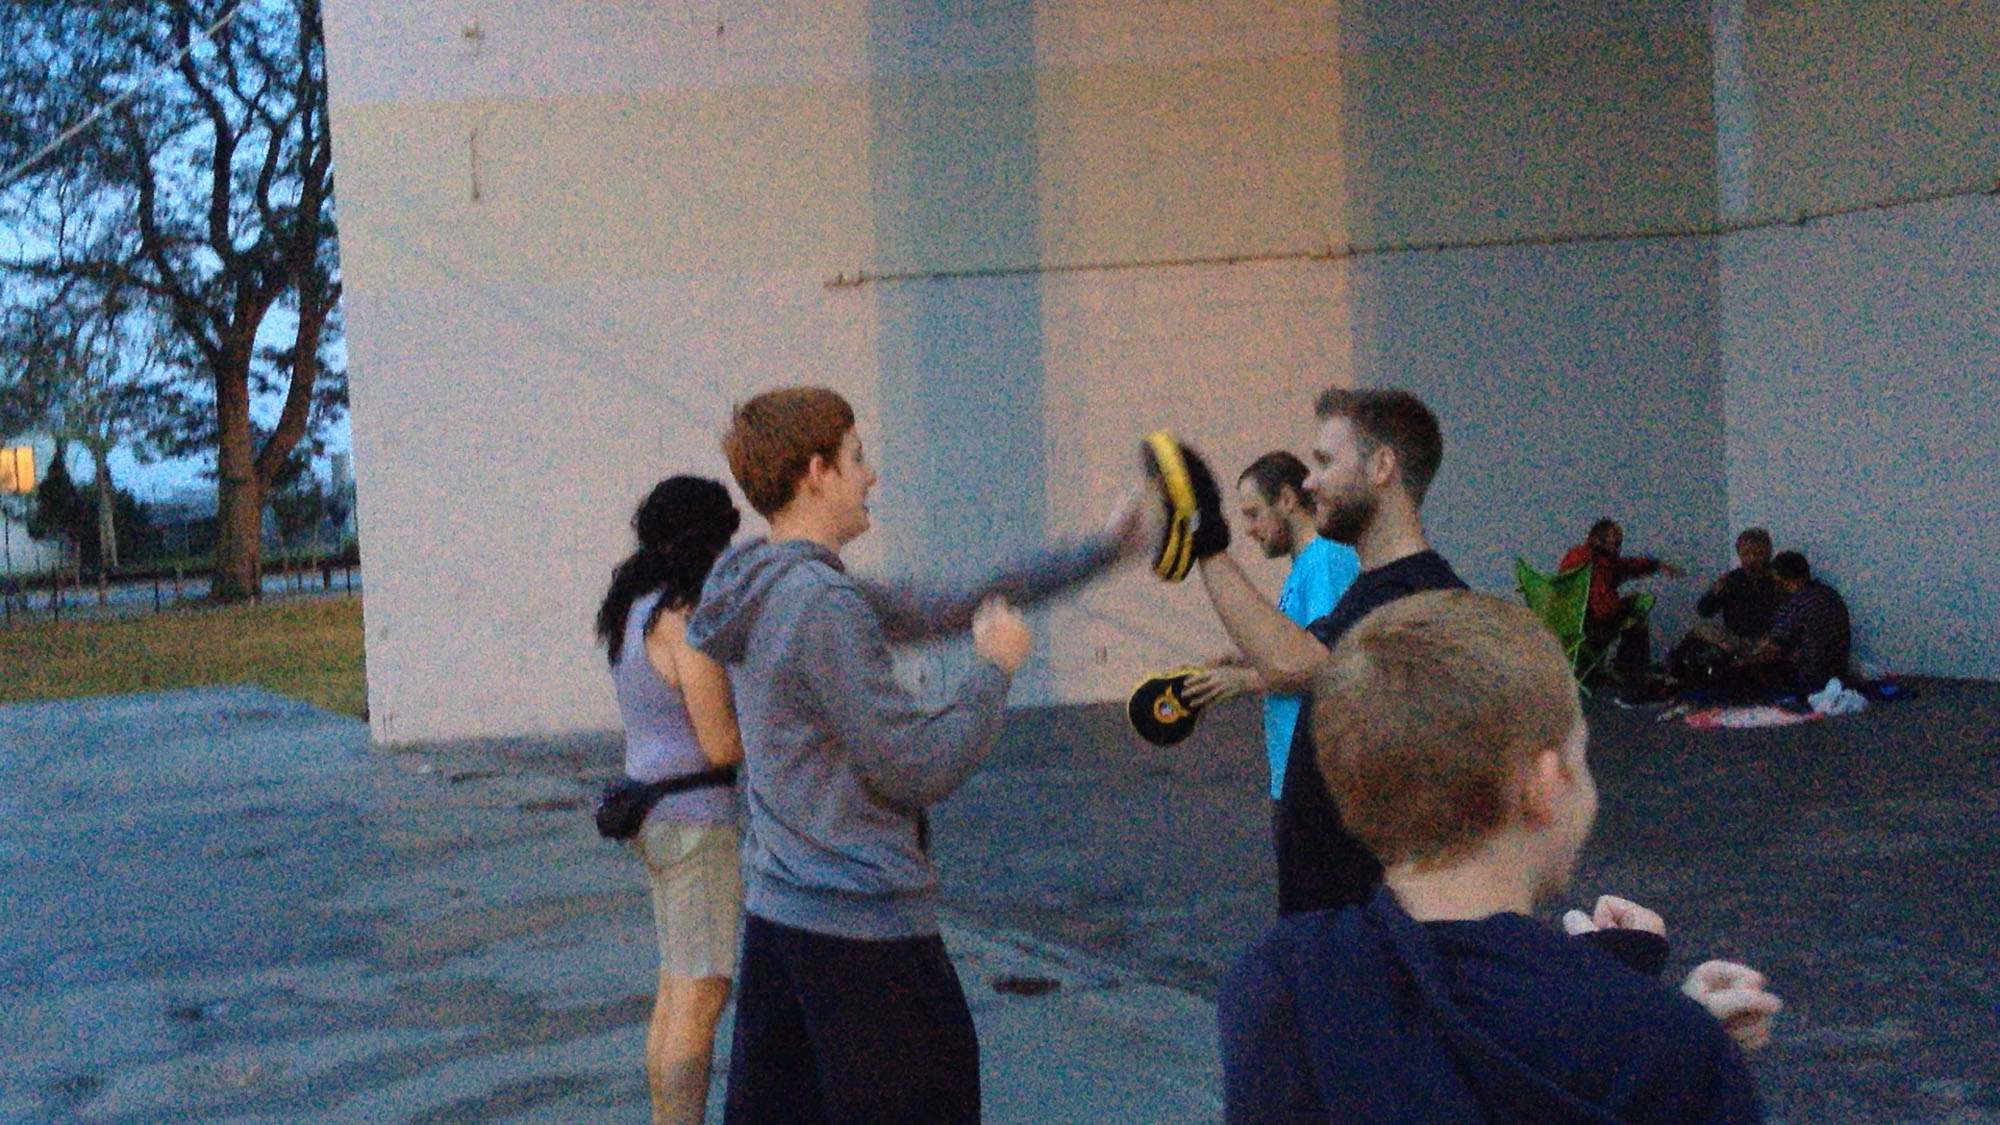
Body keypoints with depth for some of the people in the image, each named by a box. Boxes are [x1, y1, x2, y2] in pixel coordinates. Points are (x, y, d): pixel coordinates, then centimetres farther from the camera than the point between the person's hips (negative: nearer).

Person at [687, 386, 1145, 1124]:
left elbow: (945, 608, 15)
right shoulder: (823, 606, -19)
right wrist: (995, 668, -4)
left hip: (775, 915, 9)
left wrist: (1099, 552, 16)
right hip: (862, 926, -9)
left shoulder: (770, 592, 11)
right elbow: (920, 773, -19)